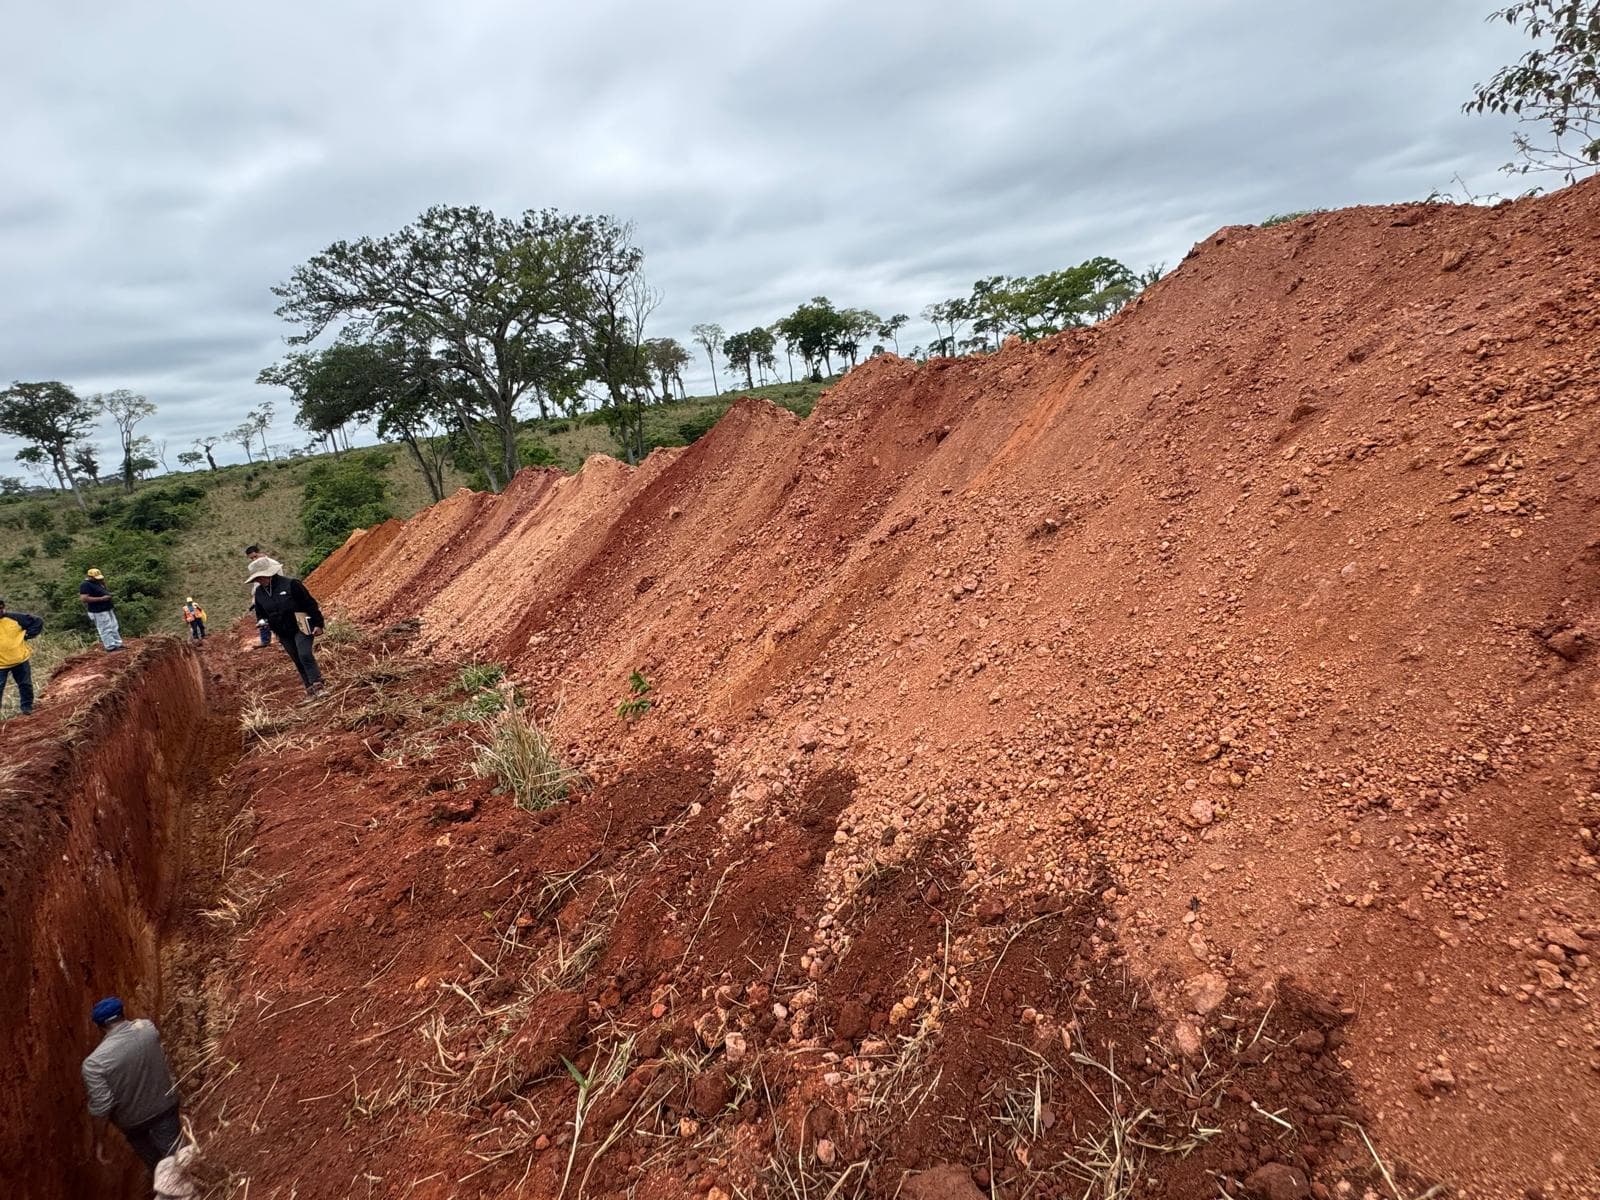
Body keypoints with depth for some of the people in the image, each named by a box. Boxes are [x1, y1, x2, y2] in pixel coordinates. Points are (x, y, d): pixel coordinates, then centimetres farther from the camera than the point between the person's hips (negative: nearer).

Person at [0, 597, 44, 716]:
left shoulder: (16, 618, -5)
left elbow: (38, 622, 3)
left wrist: (27, 635, -5)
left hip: (20, 660, 1)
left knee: (25, 684, 13)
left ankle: (27, 707, 29)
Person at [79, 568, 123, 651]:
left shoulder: (96, 582, 13)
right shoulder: (85, 585, -16)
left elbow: (102, 591, 29)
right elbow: (84, 598, -25)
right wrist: (101, 599, -24)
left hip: (108, 609, 10)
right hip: (99, 612, -10)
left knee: (114, 628, 15)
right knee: (105, 630, -5)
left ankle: (118, 644, 23)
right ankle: (110, 647, 1)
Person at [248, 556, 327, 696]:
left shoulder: (291, 585, -14)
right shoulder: (259, 592, 5)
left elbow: (310, 603, -11)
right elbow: (260, 613, 19)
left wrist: (318, 624, -12)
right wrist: (262, 621, -4)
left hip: (301, 628, -6)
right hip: (284, 634, 6)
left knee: (305, 656, -21)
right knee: (298, 662, 9)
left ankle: (317, 685, -18)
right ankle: (310, 689, 15)